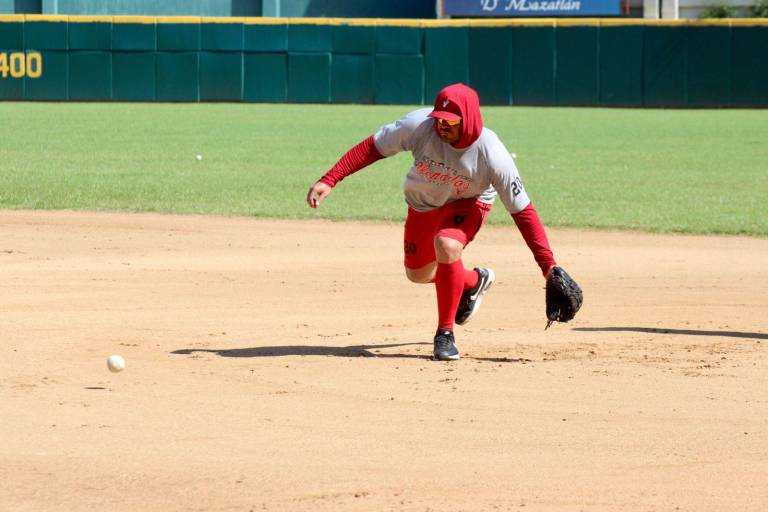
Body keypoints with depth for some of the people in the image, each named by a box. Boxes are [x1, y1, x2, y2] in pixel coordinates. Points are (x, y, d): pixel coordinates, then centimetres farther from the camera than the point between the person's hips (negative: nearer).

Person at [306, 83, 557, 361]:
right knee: (417, 274, 15)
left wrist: (548, 265, -34)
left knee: (447, 244, -33)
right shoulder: (419, 125, -33)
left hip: (469, 203, -4)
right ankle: (475, 281, 47)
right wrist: (329, 180, -29)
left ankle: (445, 333, -17)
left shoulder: (492, 155, -36)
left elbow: (523, 211, -31)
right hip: (423, 203, 4)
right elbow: (371, 148, -21)